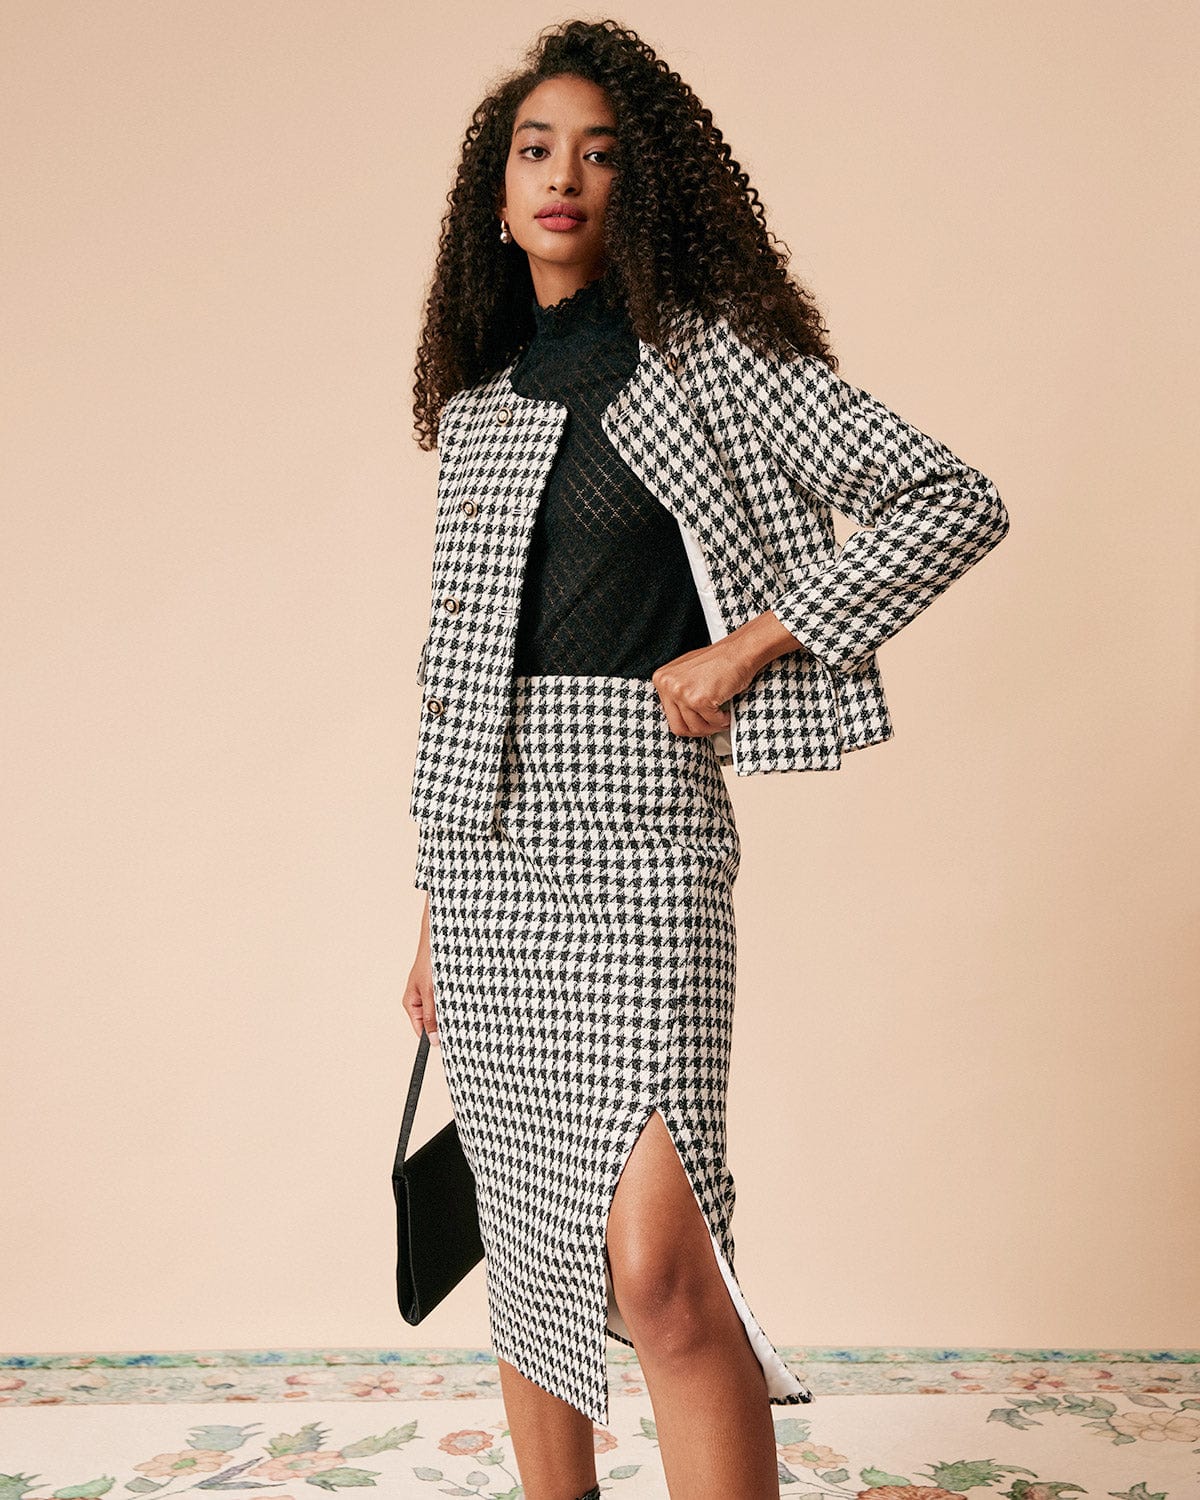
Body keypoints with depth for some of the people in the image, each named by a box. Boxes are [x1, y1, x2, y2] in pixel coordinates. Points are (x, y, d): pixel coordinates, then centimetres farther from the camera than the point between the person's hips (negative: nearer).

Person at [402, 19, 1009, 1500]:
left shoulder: (713, 352, 1)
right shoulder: (476, 407, 16)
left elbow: (954, 502, -6)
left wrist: (742, 648, -10)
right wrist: (435, 911, 17)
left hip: (633, 821, -5)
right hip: (484, 834, 6)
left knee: (651, 1254, -16)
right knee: (524, 1247, 11)